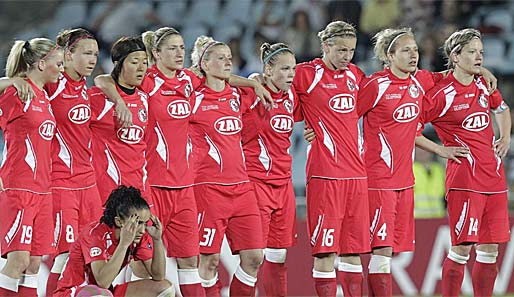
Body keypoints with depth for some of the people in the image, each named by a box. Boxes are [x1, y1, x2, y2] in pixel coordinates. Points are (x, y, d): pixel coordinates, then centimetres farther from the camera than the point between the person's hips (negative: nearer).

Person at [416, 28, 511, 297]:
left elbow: (501, 109, 33)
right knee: (462, 247, -10)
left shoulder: (484, 85, 11)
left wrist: (505, 138, 18)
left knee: (490, 248, 7)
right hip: (464, 177, -7)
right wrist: (440, 149, -8)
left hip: (493, 176, 7)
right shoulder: (442, 94, -10)